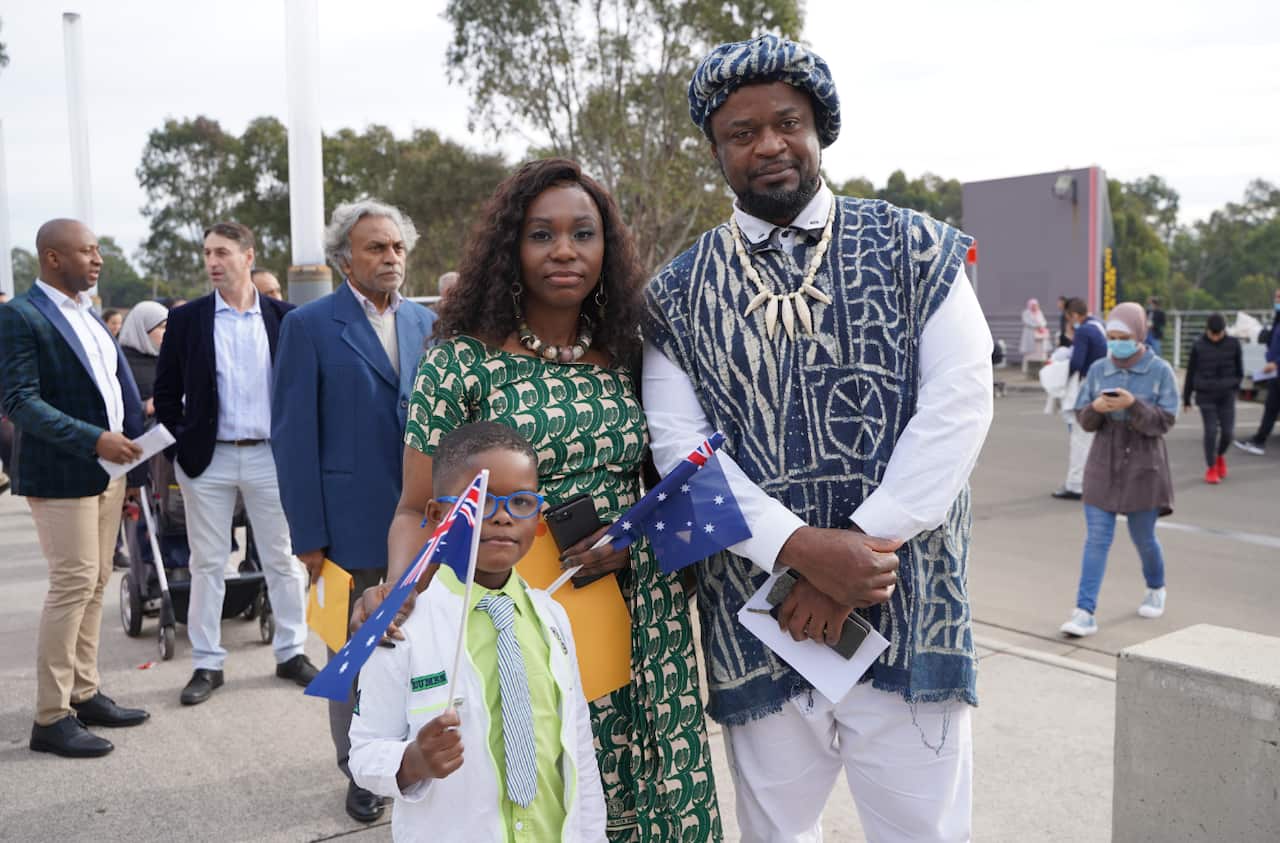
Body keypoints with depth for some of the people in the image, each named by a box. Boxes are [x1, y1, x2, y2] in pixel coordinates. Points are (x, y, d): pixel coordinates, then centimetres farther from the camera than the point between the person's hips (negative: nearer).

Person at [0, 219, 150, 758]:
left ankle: (84, 694, 21)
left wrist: (134, 468, 13)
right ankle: (50, 717, 3)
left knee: (95, 583, 11)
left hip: (108, 469, 8)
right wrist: (94, 440, -26)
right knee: (73, 584, -7)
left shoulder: (89, 315, 15)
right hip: (61, 473, -8)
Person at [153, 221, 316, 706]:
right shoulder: (186, 319, 2)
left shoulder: (284, 317, 2)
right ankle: (207, 664, 17)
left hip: (271, 455, 0)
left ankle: (291, 653, 21)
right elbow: (166, 391, 6)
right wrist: (181, 444, -1)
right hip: (208, 458, 0)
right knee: (206, 563, 7)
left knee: (283, 559, 8)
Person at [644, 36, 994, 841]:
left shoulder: (915, 251, 2)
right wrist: (800, 548, -19)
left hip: (908, 620, -1)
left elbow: (958, 409, -7)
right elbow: (681, 448, -5)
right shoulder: (678, 293, 4)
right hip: (757, 629, 1)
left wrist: (859, 551, -15)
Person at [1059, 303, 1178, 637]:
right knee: (1096, 538, -4)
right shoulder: (1098, 370, 2)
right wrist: (1096, 408, -17)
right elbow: (1084, 420, 5)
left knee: (1143, 537, 11)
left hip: (1143, 467, -2)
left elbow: (1164, 422, -10)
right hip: (1104, 464, 2)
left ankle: (1156, 589, 41)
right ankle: (1085, 612, -6)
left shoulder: (1160, 371, -5)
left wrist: (1132, 404, -25)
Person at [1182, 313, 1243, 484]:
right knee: (1211, 431, -5)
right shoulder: (1199, 346, -5)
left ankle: (1220, 455, 31)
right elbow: (1190, 373, 3)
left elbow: (1239, 369, 11)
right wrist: (1186, 398, 6)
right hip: (1205, 396, -1)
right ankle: (1211, 468, 9)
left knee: (1228, 431, 0)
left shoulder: (1233, 344, -2)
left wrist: (1235, 385, 5)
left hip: (1227, 395, 2)